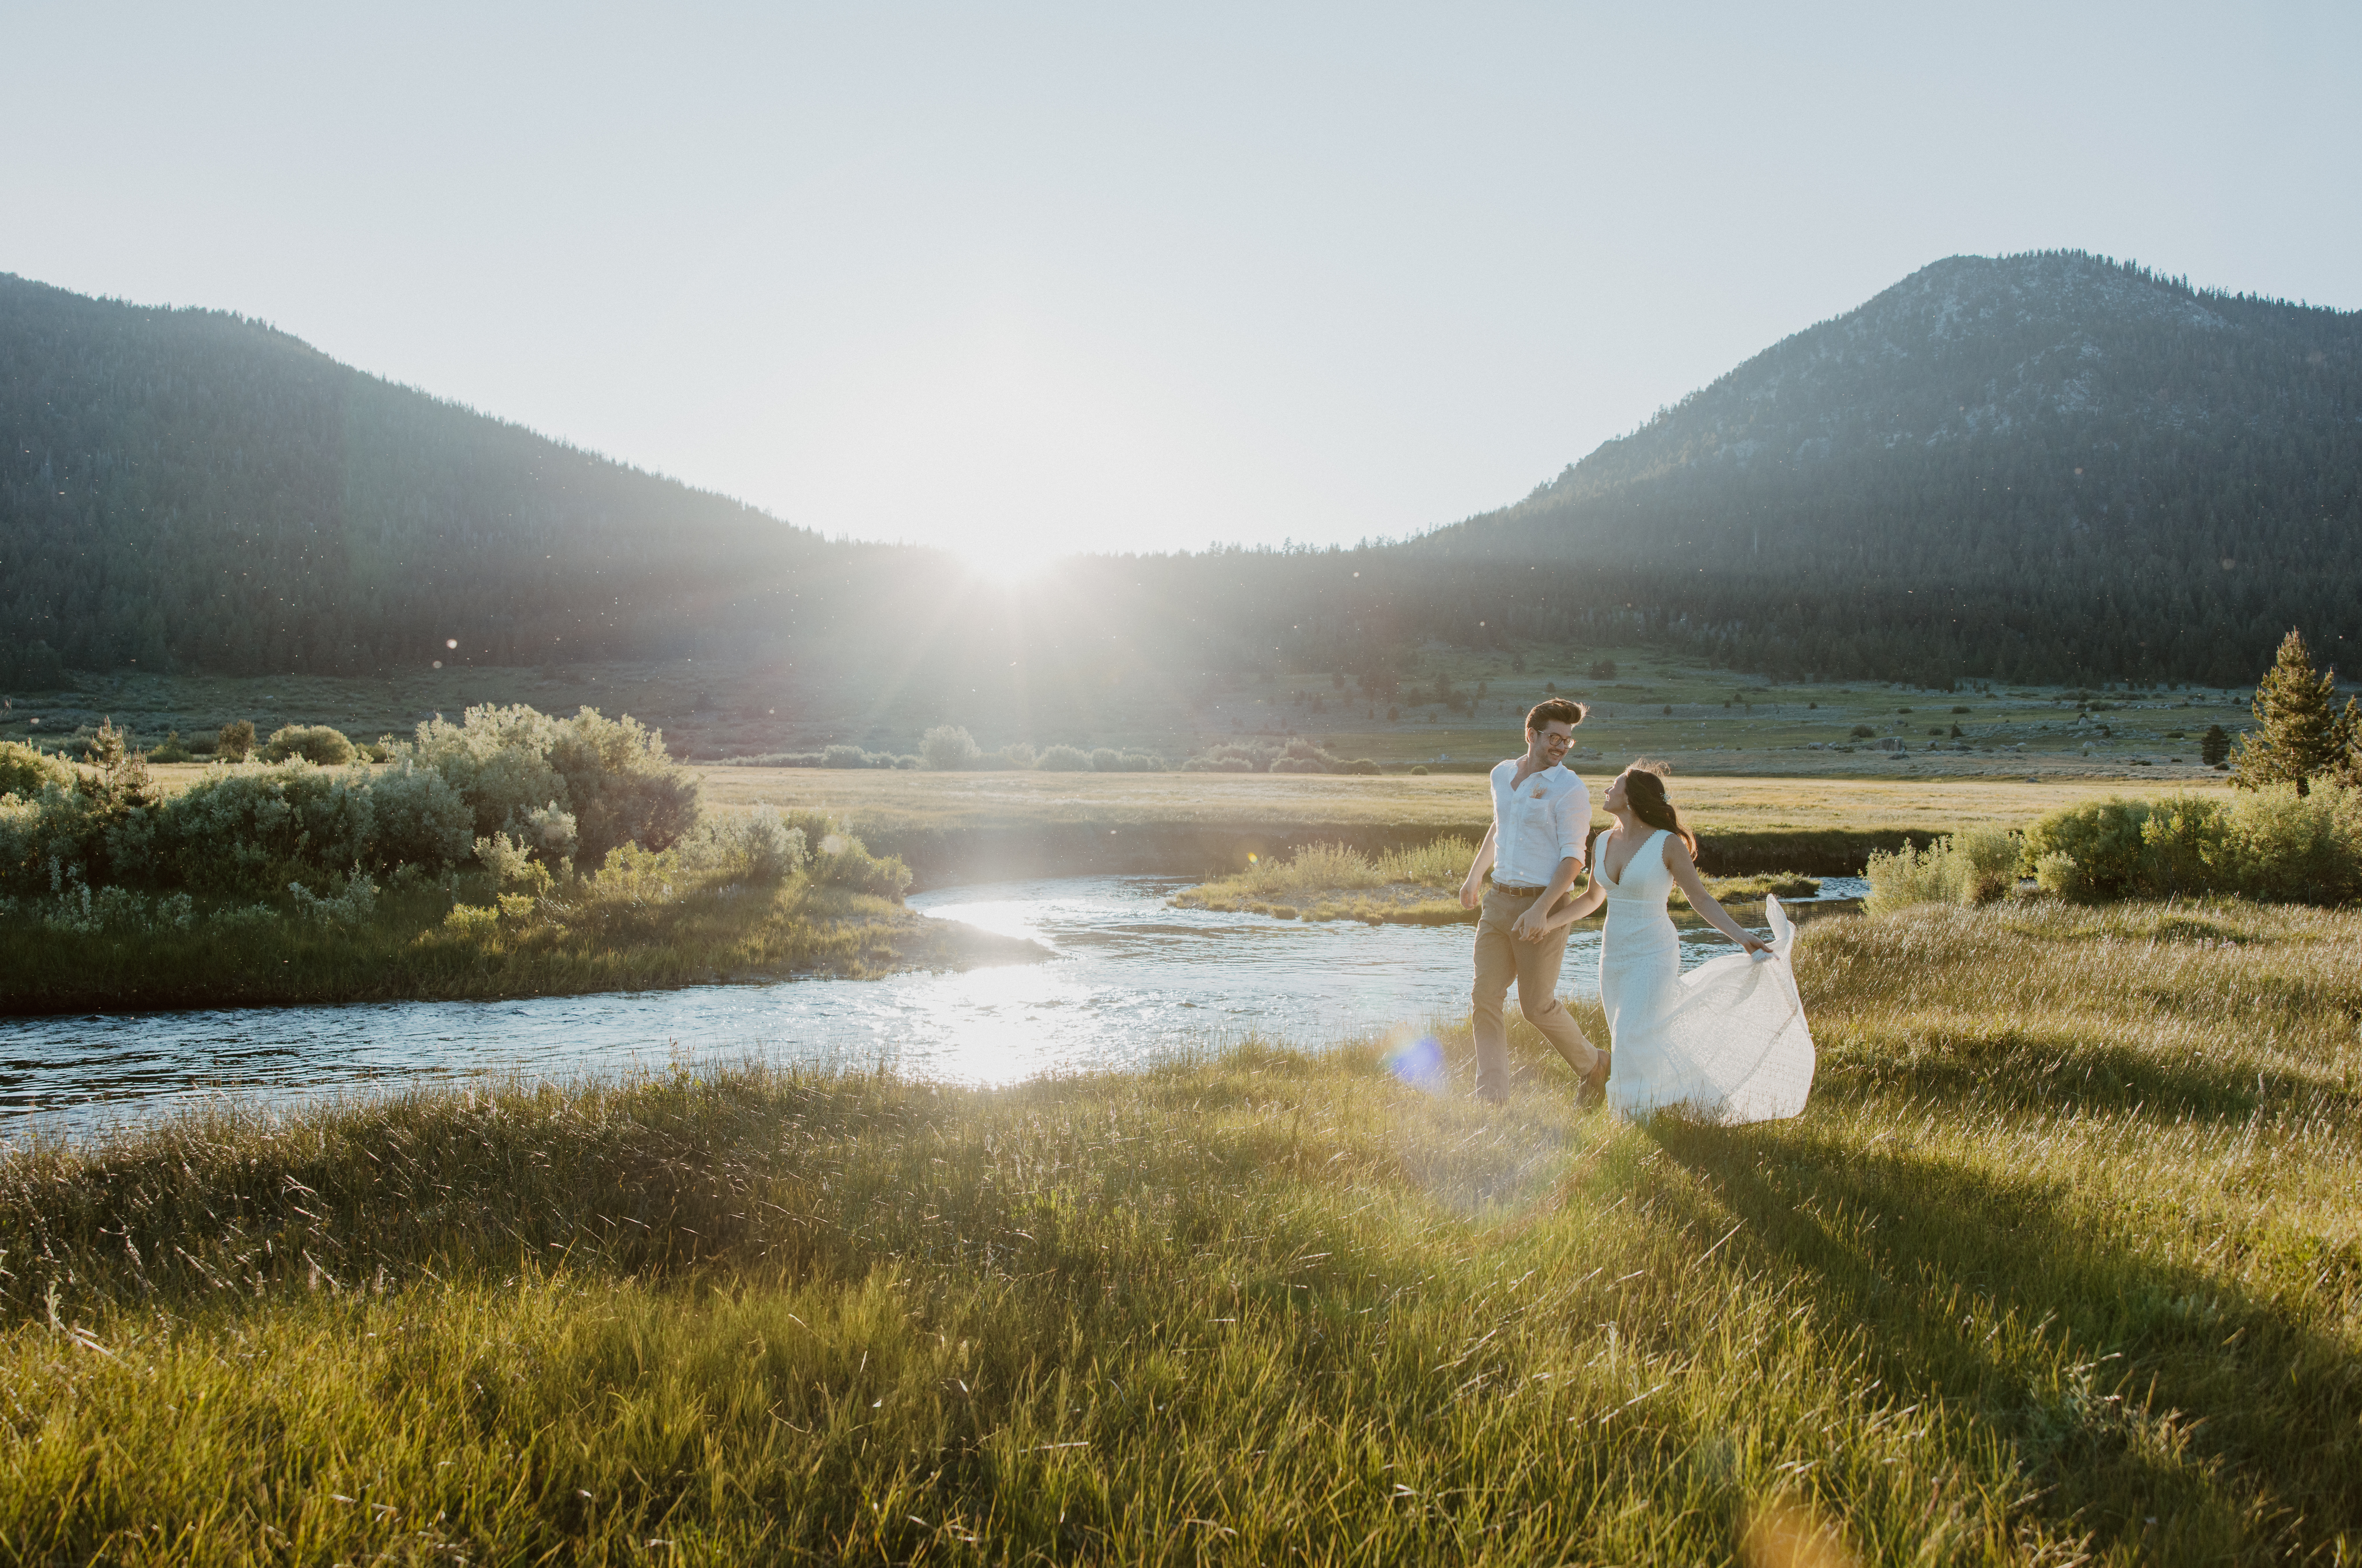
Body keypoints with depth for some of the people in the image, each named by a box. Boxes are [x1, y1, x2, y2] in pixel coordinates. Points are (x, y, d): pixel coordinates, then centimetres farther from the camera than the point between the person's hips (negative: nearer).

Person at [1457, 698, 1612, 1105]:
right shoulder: (1502, 775, 10)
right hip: (1498, 901, 6)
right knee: (1486, 998, -1)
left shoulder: (1569, 789, -10)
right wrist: (1475, 875, 36)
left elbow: (1573, 858, -14)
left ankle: (1593, 1066, 27)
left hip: (1542, 906, -6)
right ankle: (1491, 1098, 2)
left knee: (1537, 1005, 1)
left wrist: (1541, 910, -25)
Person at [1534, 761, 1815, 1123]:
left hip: (1653, 957, -7)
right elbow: (1593, 898, 18)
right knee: (1627, 1043, 11)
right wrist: (1550, 922, 8)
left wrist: (1742, 937, -17)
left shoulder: (1668, 845, -13)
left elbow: (1700, 898, -8)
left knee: (1633, 1041, -17)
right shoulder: (1604, 843, 4)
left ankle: (1638, 1118, -1)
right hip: (1614, 958, 7)